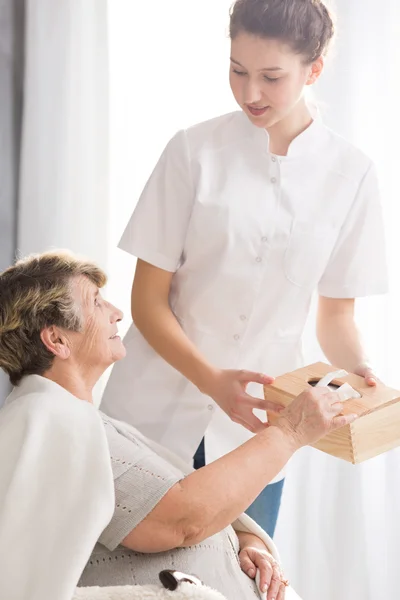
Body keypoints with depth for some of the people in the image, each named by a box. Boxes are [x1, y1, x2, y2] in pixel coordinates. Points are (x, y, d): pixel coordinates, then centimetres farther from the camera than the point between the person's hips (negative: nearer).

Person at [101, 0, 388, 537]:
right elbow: (148, 301, -6)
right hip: (156, 413, -1)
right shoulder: (196, 151, -7)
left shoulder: (350, 174, -2)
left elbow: (336, 315, 6)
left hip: (254, 426, 2)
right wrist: (213, 381, -20)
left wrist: (357, 370, -15)